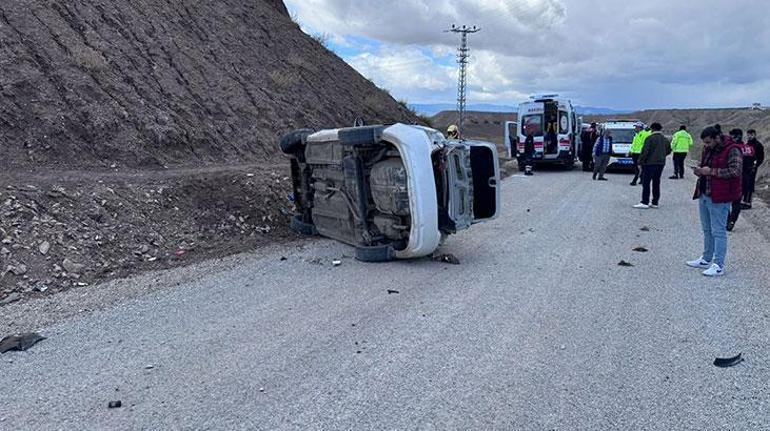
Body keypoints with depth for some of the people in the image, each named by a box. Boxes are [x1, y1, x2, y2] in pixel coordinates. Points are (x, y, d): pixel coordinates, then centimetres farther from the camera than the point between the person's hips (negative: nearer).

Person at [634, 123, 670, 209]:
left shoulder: (650, 138, -12)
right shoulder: (665, 139, 11)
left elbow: (645, 151, -16)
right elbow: (668, 151, 19)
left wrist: (640, 161, -8)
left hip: (650, 163, -7)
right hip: (661, 163, 7)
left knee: (646, 183, -5)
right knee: (656, 183, 12)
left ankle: (645, 202, -9)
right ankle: (655, 202, 14)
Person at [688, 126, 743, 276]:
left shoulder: (732, 151, -12)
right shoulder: (708, 150, 14)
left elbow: (735, 171, -22)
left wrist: (711, 171, -20)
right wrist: (699, 171, 4)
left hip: (719, 198, -9)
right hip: (704, 195, 9)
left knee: (718, 231, -5)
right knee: (707, 230, 17)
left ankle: (718, 265, -1)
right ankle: (706, 260, 28)